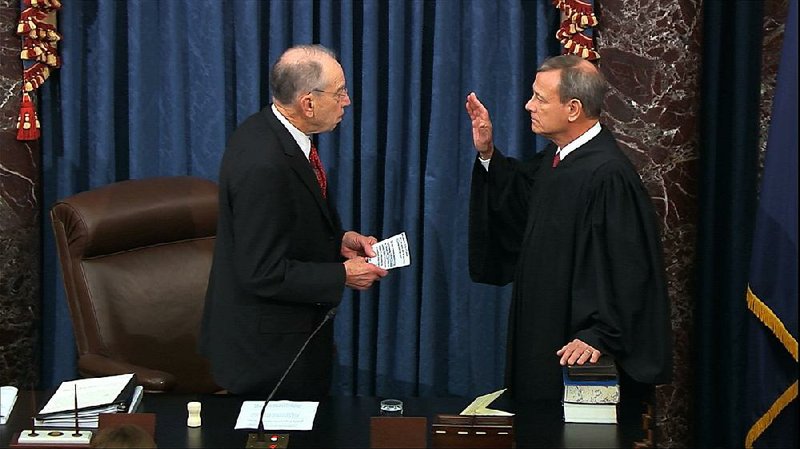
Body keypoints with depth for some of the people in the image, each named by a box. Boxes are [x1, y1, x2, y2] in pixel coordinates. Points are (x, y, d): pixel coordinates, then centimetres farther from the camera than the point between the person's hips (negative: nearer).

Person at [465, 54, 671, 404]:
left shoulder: (608, 175, -23)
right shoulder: (555, 157, 6)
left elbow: (623, 269, -24)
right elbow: (518, 199, 24)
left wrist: (598, 336, -25)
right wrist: (488, 154, 10)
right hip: (543, 330, 9)